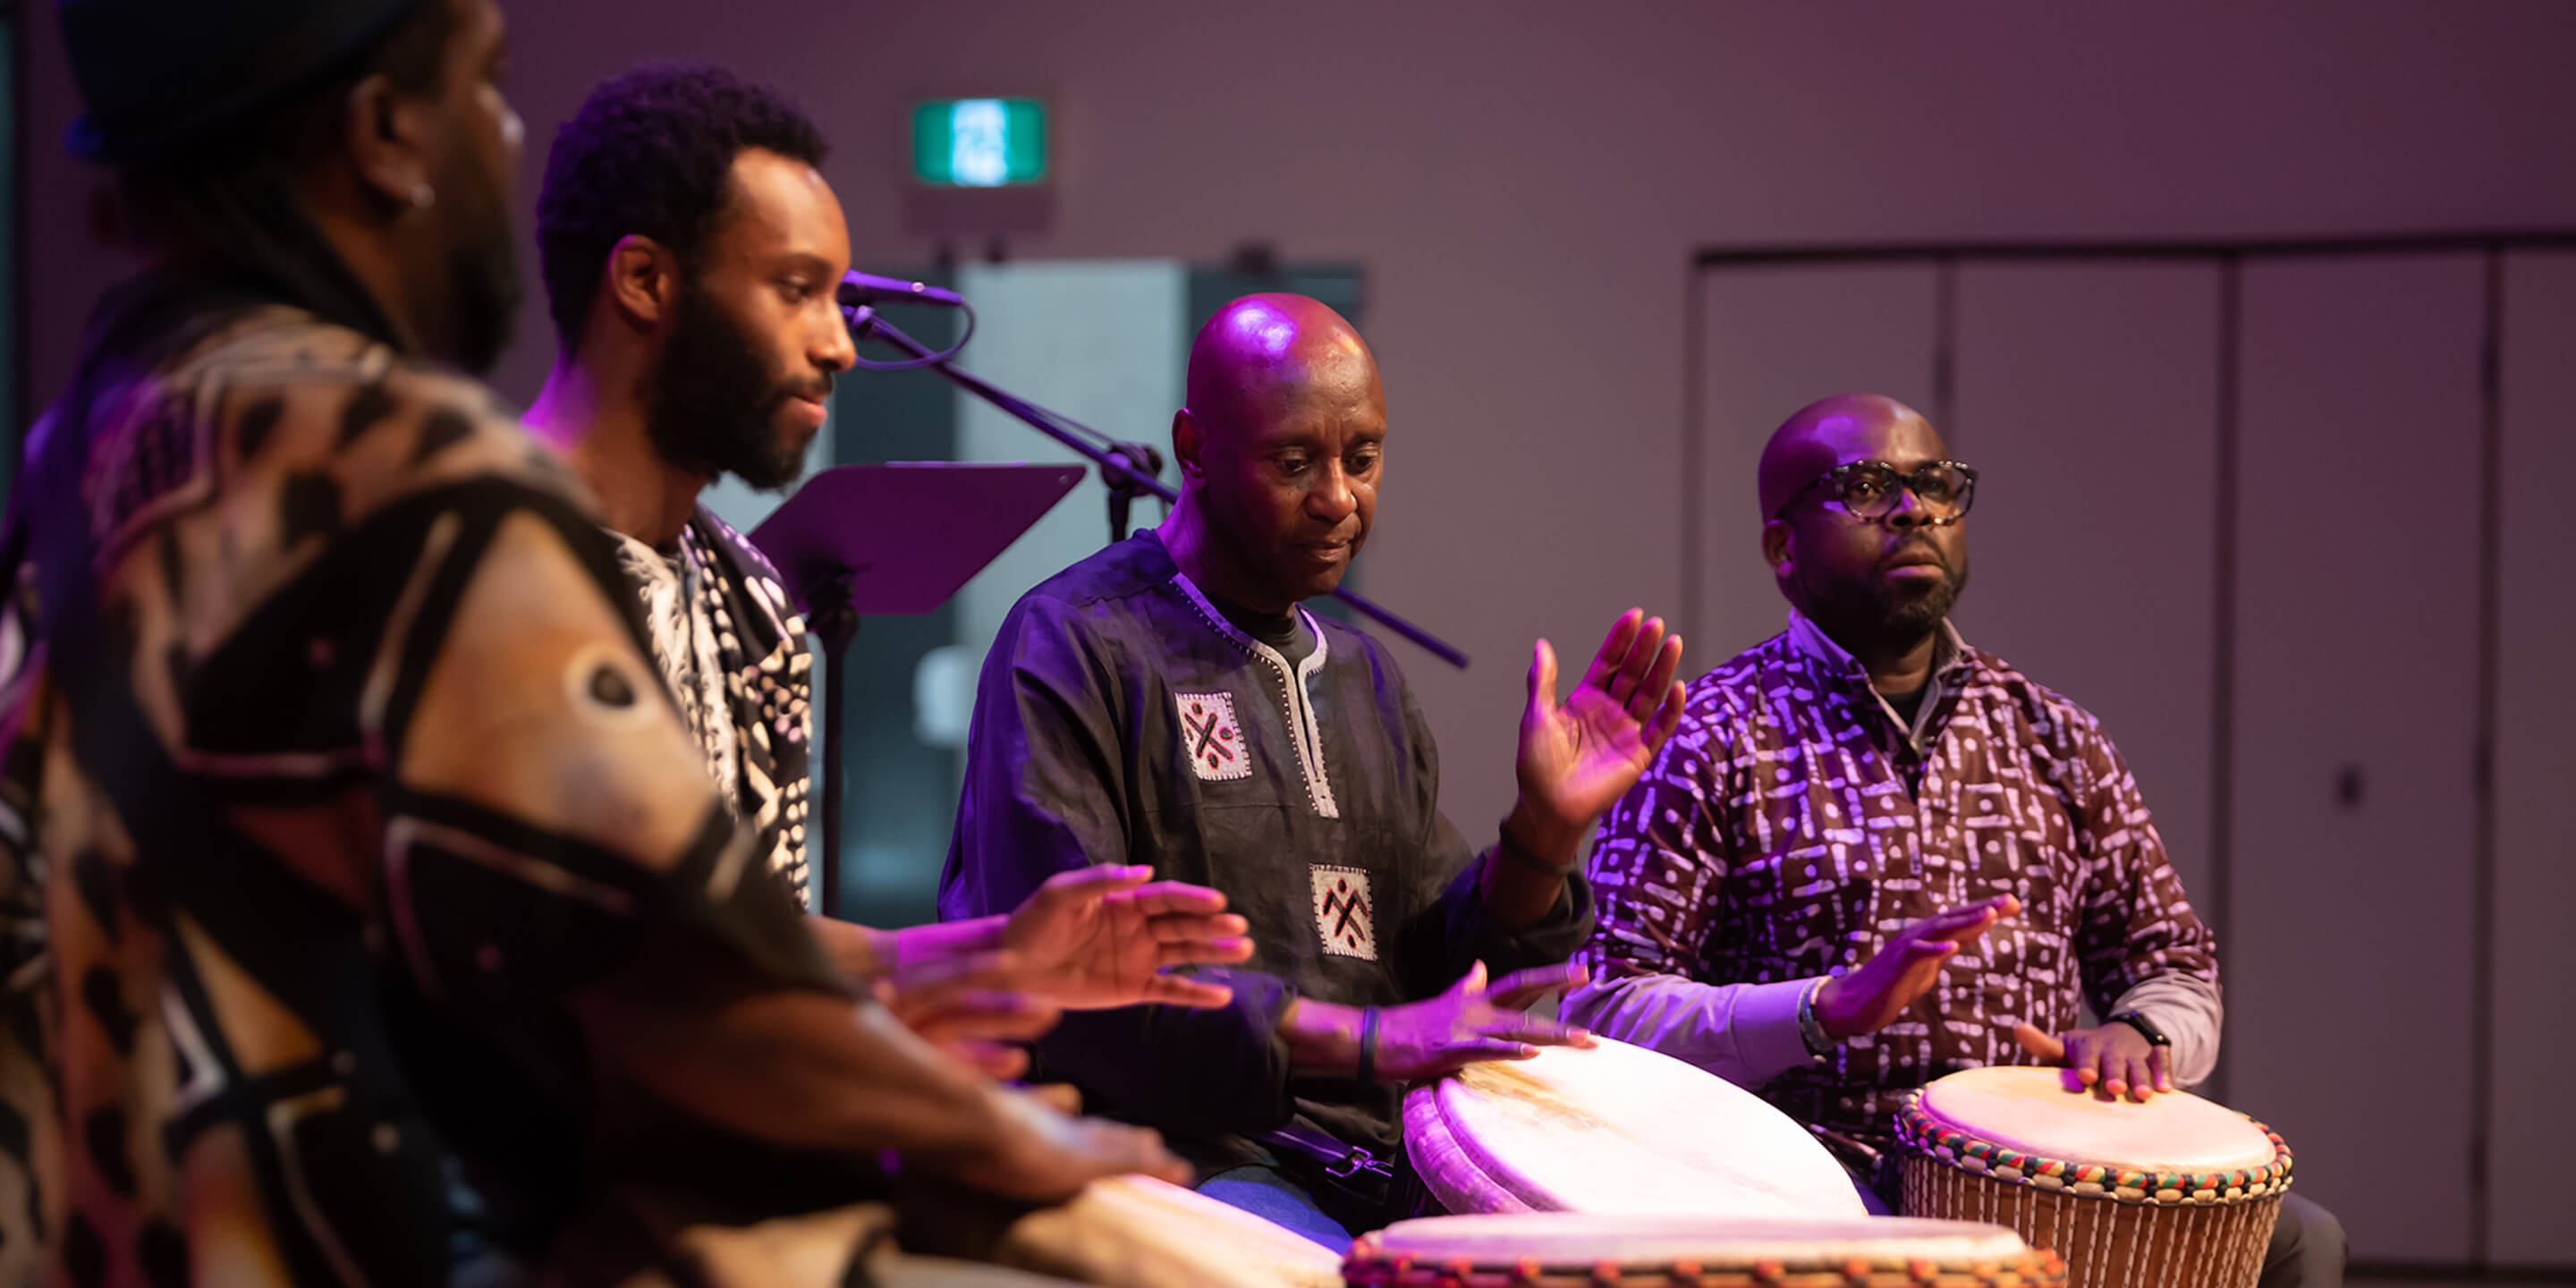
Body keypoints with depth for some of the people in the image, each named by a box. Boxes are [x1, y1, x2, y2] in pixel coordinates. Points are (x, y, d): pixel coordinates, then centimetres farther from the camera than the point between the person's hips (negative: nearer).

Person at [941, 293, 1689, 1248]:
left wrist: (1544, 836, -3)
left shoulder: (1358, 672, 20)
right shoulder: (1076, 643, -4)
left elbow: (1437, 970, 17)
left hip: (1381, 1168, 7)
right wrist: (1369, 1041, -18)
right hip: (1184, 1158, -7)